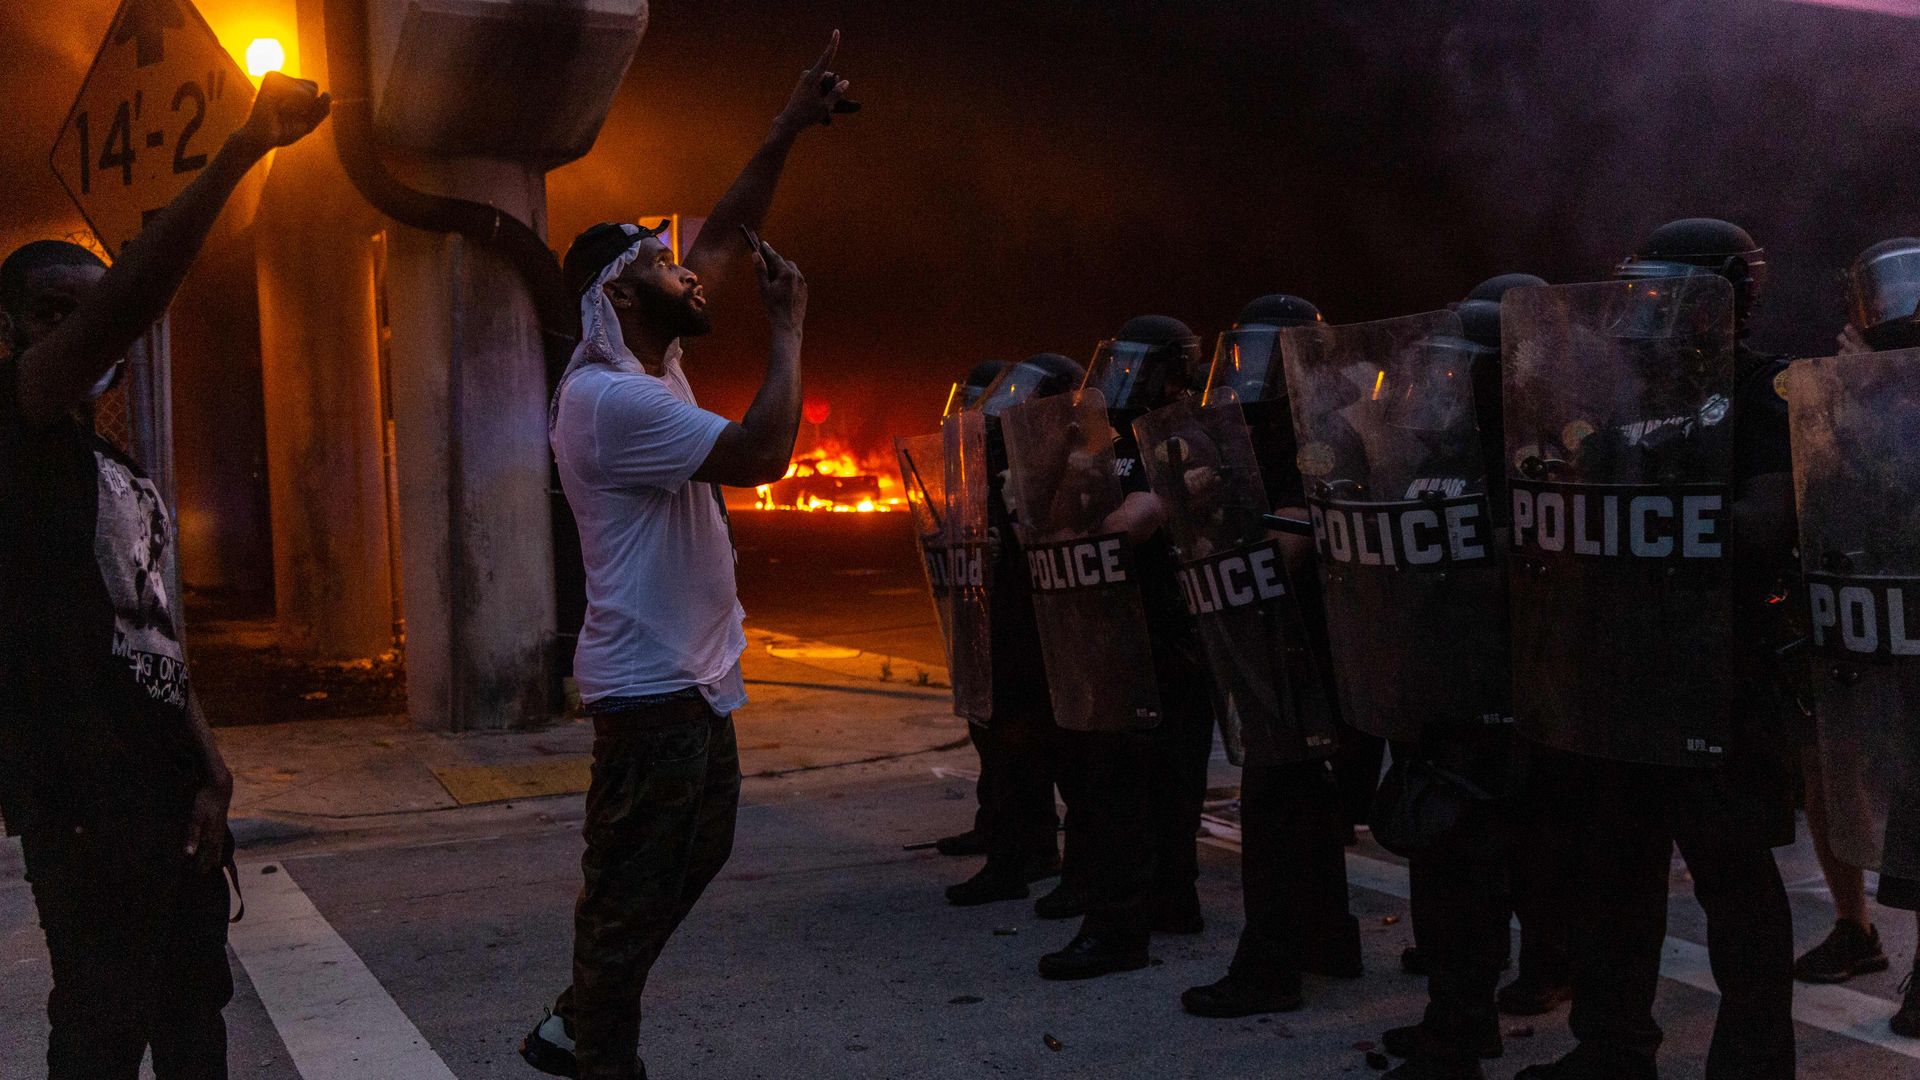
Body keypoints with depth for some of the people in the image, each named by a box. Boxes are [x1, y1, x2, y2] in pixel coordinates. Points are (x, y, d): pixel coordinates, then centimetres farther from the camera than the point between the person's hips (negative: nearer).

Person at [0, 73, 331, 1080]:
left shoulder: (127, 477, 19)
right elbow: (125, 303, -26)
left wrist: (209, 773, 10)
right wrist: (246, 142, -29)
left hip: (168, 795, 9)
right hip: (83, 807, -8)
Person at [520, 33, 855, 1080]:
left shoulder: (650, 367, 9)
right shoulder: (610, 398, -20)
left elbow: (722, 236, 15)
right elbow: (762, 452, -28)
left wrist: (790, 127, 10)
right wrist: (788, 326, -15)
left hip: (693, 678, 11)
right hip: (651, 686, -11)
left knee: (693, 854, 20)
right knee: (632, 886, 0)